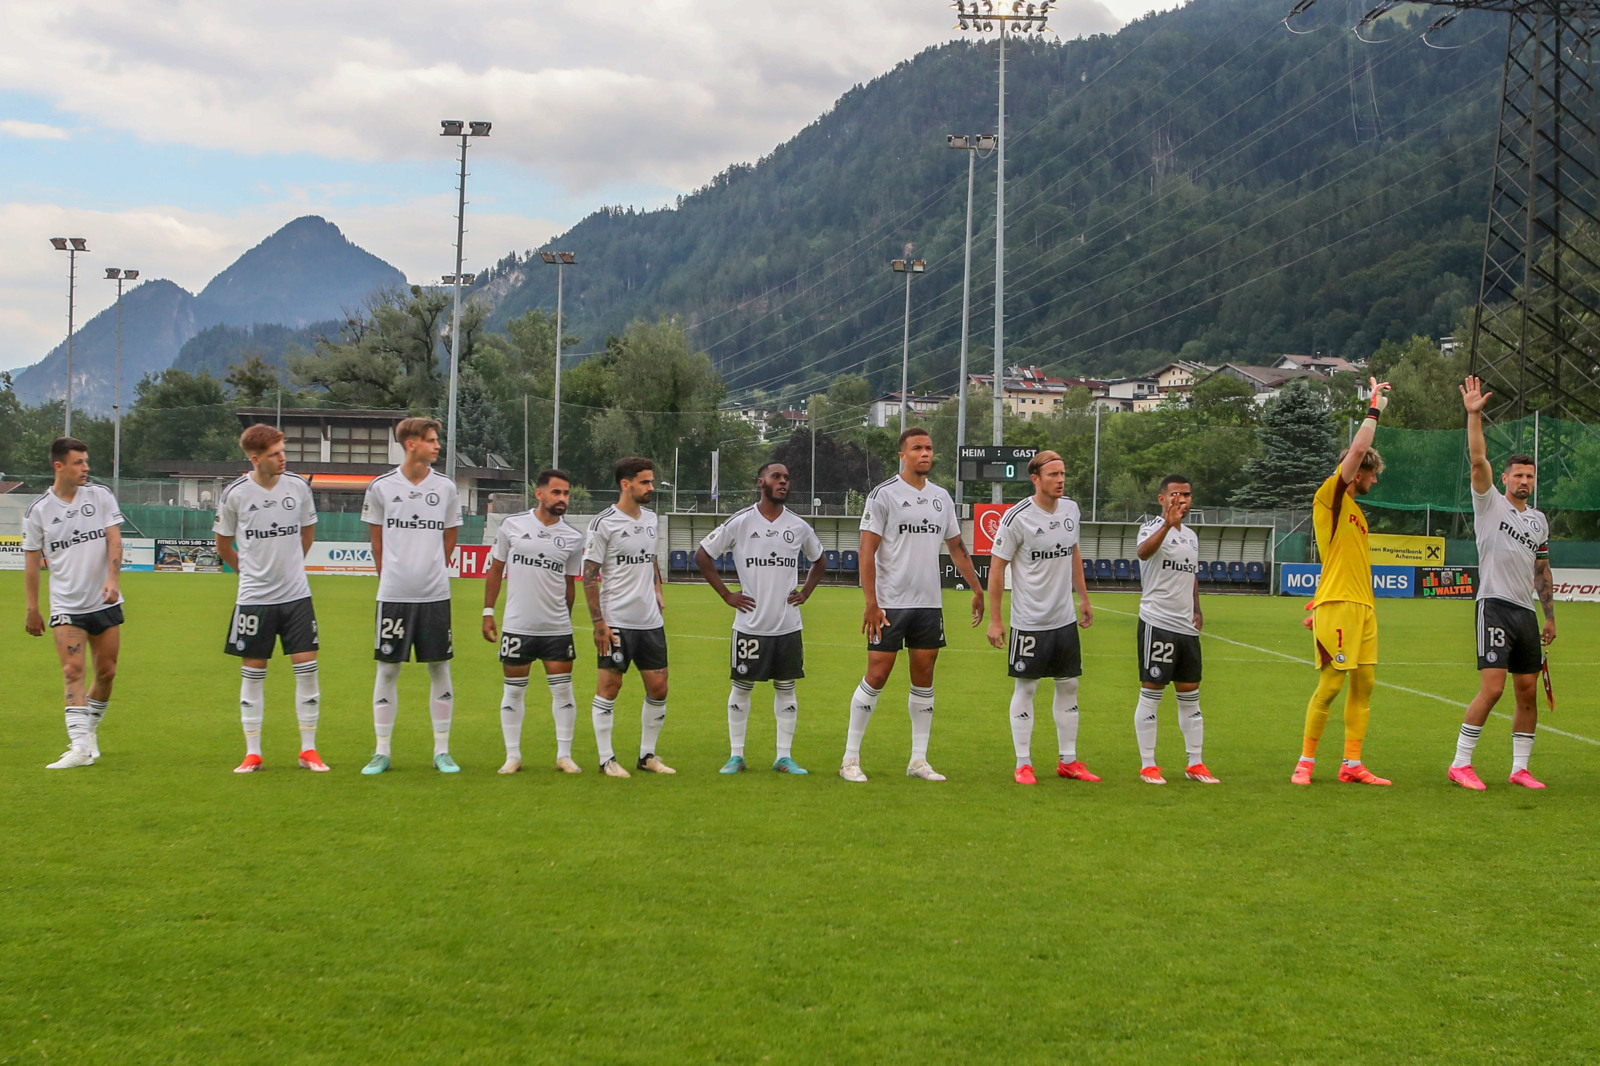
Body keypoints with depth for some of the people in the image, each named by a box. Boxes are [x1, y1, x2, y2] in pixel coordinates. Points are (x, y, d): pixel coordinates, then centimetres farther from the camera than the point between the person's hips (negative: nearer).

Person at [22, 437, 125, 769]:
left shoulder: (101, 496, 2)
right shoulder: (37, 511, -1)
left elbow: (114, 539, -2)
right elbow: (31, 562, 5)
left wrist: (113, 578, -18)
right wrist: (32, 610, 4)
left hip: (106, 602, 2)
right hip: (66, 606, -2)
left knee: (106, 672, 6)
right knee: (73, 672, -13)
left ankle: (89, 729, 28)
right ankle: (81, 746, -20)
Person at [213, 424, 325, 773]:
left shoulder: (297, 486, -1)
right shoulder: (235, 494, -6)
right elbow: (223, 545, 9)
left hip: (296, 594, 2)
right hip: (254, 597, -2)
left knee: (306, 667, -2)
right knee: (252, 672, 4)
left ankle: (309, 751, 7)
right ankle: (252, 753, 13)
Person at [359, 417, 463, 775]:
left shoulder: (446, 487, 4)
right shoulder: (381, 487, 0)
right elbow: (377, 540, 10)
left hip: (435, 594, 1)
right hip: (393, 594, -1)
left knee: (439, 668, 4)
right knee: (387, 669, 2)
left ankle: (442, 751, 12)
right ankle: (382, 752, 11)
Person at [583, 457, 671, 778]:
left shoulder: (650, 518, 11)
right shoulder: (604, 523, -9)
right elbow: (589, 575, -9)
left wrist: (657, 589, 14)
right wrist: (599, 622, -13)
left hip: (650, 620, 7)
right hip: (616, 622, -6)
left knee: (658, 688, 6)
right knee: (609, 686, -1)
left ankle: (647, 755, 19)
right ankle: (607, 760, 8)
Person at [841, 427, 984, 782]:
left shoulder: (941, 497, 12)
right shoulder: (883, 495, -6)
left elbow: (957, 548, 21)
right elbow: (867, 551, -10)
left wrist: (977, 589, 16)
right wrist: (871, 603, -16)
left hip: (929, 605, 5)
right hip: (890, 603, -5)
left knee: (924, 679, 6)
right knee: (877, 676, -6)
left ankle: (918, 760, 14)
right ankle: (850, 759, 3)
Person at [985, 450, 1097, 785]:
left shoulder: (1071, 510, 4)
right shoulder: (1017, 517, -14)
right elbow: (996, 567, -10)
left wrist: (1083, 598, 19)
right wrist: (994, 619, -11)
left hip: (1065, 618, 6)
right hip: (1029, 621, -6)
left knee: (1069, 685, 10)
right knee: (1025, 688, 1)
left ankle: (1068, 760, 20)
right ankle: (1023, 764, 10)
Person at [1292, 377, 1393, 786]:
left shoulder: (1354, 509, 22)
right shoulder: (1330, 497, -3)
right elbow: (1358, 450, -14)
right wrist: (1375, 408, -3)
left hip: (1362, 606, 9)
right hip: (1337, 605, -9)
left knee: (1364, 683, 5)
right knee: (1330, 684, -8)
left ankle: (1352, 764, 9)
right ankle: (1306, 761, 1)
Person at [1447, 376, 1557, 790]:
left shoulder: (1539, 519, 17)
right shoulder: (1490, 503, 2)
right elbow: (1478, 460, -13)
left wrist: (1550, 616, 20)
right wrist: (1474, 415, -22)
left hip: (1527, 612, 6)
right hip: (1495, 605, -6)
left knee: (1528, 692, 5)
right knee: (1491, 688, -14)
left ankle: (1520, 768, 12)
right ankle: (1461, 763, -6)